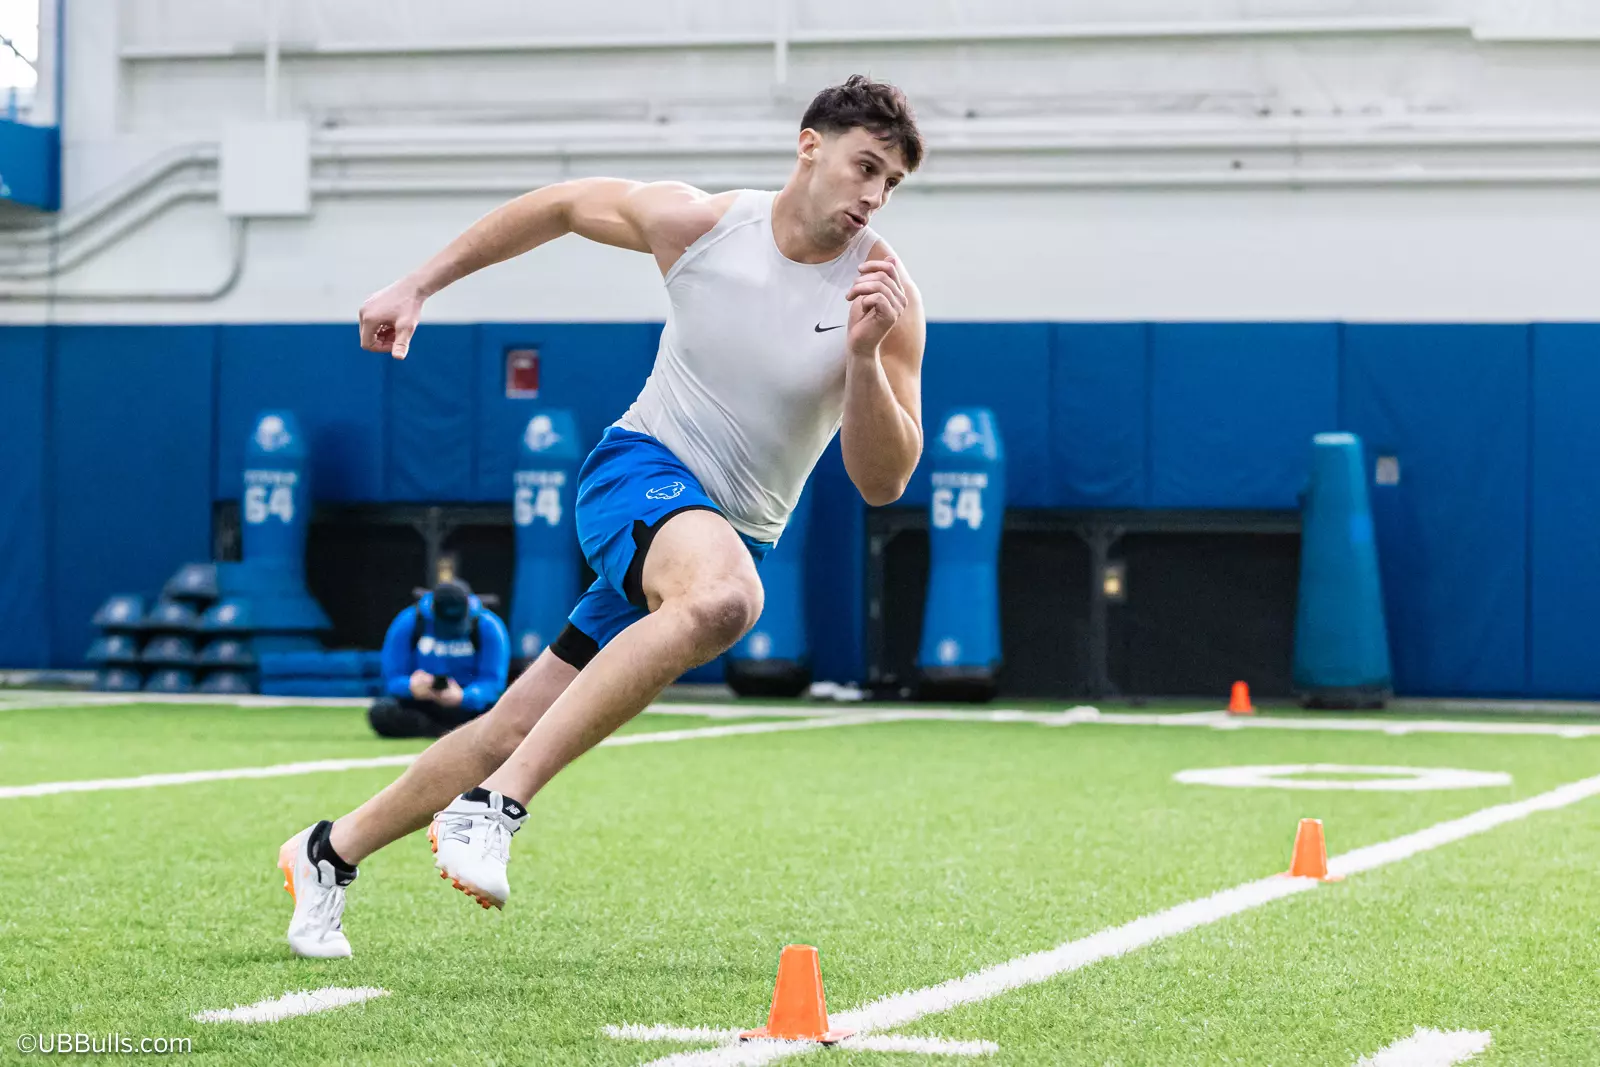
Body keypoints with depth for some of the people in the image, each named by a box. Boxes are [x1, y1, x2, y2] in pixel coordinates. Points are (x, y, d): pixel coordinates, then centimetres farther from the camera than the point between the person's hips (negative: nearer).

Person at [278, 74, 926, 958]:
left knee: (520, 729, 3)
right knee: (723, 595, -39)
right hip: (642, 466, -3)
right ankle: (494, 805, -38)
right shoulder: (694, 222, -8)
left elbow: (882, 482, -12)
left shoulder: (885, 296, -9)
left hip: (729, 535, 3)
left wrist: (863, 357, -28)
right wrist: (419, 285, 11)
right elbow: (559, 205, 10)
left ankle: (330, 852, 26)